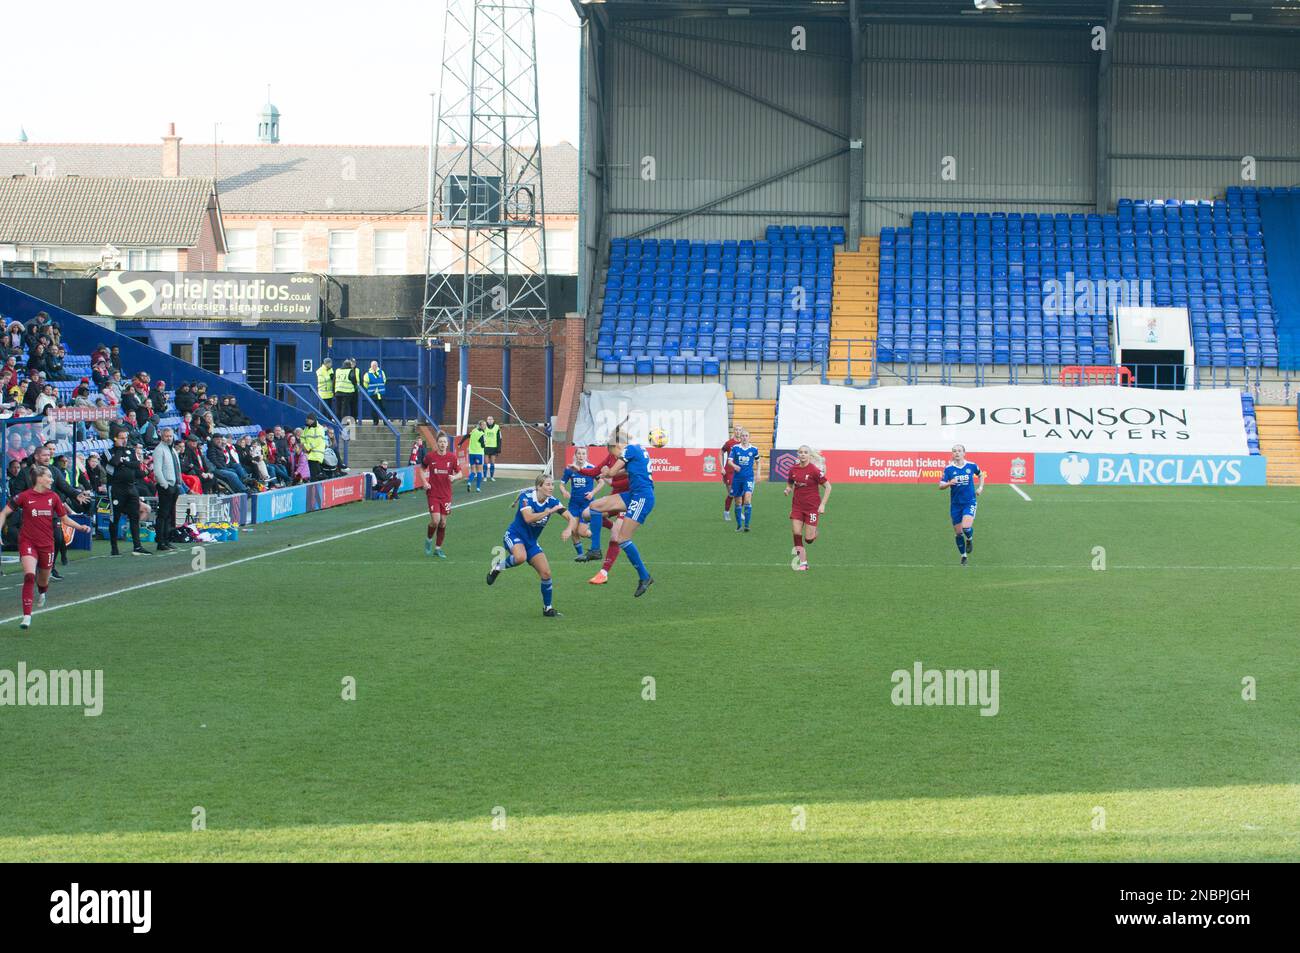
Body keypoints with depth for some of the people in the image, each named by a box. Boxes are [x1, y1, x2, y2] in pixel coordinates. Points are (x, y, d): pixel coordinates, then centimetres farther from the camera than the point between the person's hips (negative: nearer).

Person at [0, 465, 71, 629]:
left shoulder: (53, 497, 1)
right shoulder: (24, 496, -8)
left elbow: (64, 518, 11)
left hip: (47, 544, 3)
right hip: (28, 542, -3)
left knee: (43, 581, 15)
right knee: (29, 577, -22)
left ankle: (42, 594, 54)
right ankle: (27, 616, -21)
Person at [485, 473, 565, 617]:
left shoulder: (552, 501, -6)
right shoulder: (526, 496, -18)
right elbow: (528, 518, -33)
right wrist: (549, 511, -34)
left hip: (531, 541, 5)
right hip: (514, 535, -5)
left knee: (546, 573, -3)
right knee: (520, 557, -39)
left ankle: (547, 608, 15)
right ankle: (498, 567, -7)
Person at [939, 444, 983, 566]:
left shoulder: (971, 465, -3)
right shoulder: (948, 469, -5)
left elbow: (981, 474, 19)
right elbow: (941, 486, -7)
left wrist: (980, 487, 6)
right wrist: (949, 483, -27)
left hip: (970, 502, -1)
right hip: (955, 504, 1)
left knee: (966, 527, -22)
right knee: (958, 532, 5)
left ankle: (970, 539, 13)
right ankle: (963, 556, 25)